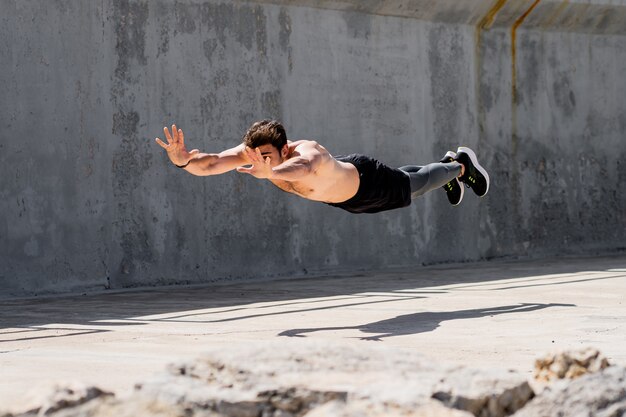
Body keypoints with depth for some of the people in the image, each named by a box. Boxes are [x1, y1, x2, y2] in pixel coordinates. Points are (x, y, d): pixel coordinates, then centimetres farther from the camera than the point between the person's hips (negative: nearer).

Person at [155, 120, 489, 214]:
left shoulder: (309, 153, -51)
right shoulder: (254, 151, -34)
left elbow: (302, 168, -76)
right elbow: (210, 163, -46)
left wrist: (270, 173, -96)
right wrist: (183, 160, -68)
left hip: (368, 183, -6)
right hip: (340, 194, 6)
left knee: (412, 185, 26)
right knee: (410, 183, 35)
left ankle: (461, 165, 56)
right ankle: (450, 168, 65)